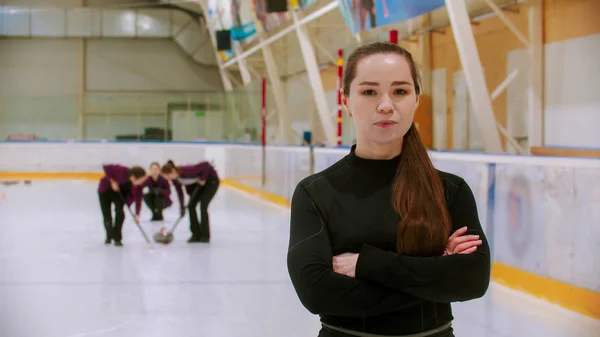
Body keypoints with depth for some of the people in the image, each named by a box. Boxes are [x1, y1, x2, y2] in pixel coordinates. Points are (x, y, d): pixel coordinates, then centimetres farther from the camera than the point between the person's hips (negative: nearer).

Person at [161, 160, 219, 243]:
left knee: (203, 206, -15)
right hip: (200, 183, 8)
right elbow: (179, 192, -2)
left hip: (211, 181, -8)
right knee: (191, 205, -1)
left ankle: (205, 236, -4)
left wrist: (203, 179, -25)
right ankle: (196, 235, 6)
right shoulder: (174, 179, -14)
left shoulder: (187, 171, -37)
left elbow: (206, 164, -35)